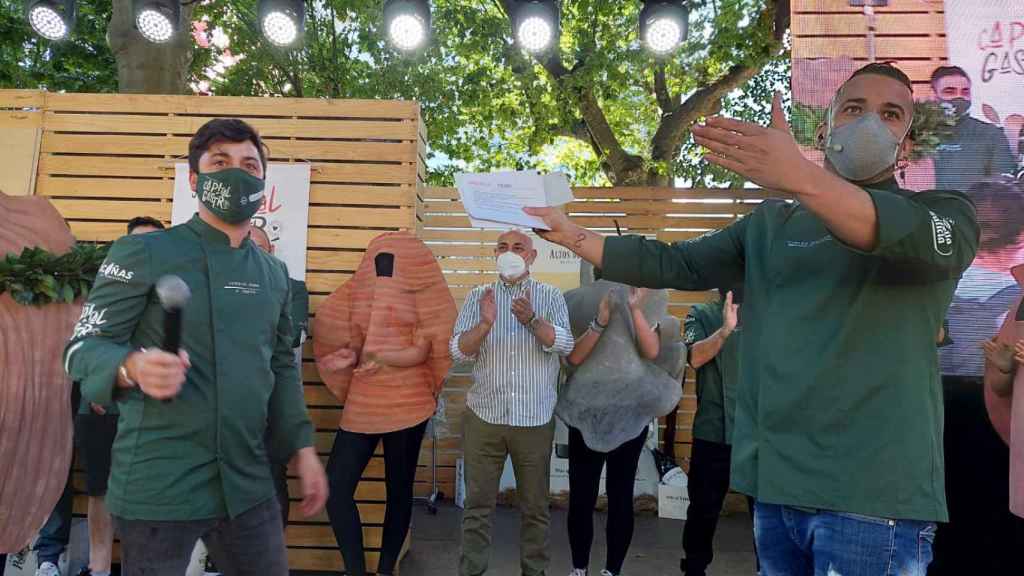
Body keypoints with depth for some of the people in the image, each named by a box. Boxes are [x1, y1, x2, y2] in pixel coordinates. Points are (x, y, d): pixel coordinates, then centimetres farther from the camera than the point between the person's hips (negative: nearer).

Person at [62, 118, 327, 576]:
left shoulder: (274, 274, 10)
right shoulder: (143, 253, -7)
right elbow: (84, 347, -8)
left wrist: (302, 449, 10)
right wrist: (133, 368, -30)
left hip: (248, 483, 6)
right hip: (159, 487, -5)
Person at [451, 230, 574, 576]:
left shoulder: (551, 297, 2)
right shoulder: (478, 296, 4)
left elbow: (564, 345, -12)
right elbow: (459, 352, -5)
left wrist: (532, 320, -29)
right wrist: (485, 324, -23)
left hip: (535, 419, 0)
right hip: (483, 416, 1)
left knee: (535, 505, 12)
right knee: (478, 504, 7)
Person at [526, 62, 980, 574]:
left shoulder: (943, 213, 2)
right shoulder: (770, 224, 16)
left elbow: (919, 238, -21)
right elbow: (671, 264, 13)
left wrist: (802, 177, -38)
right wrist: (571, 235, 6)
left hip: (873, 490, -4)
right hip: (775, 482, 4)